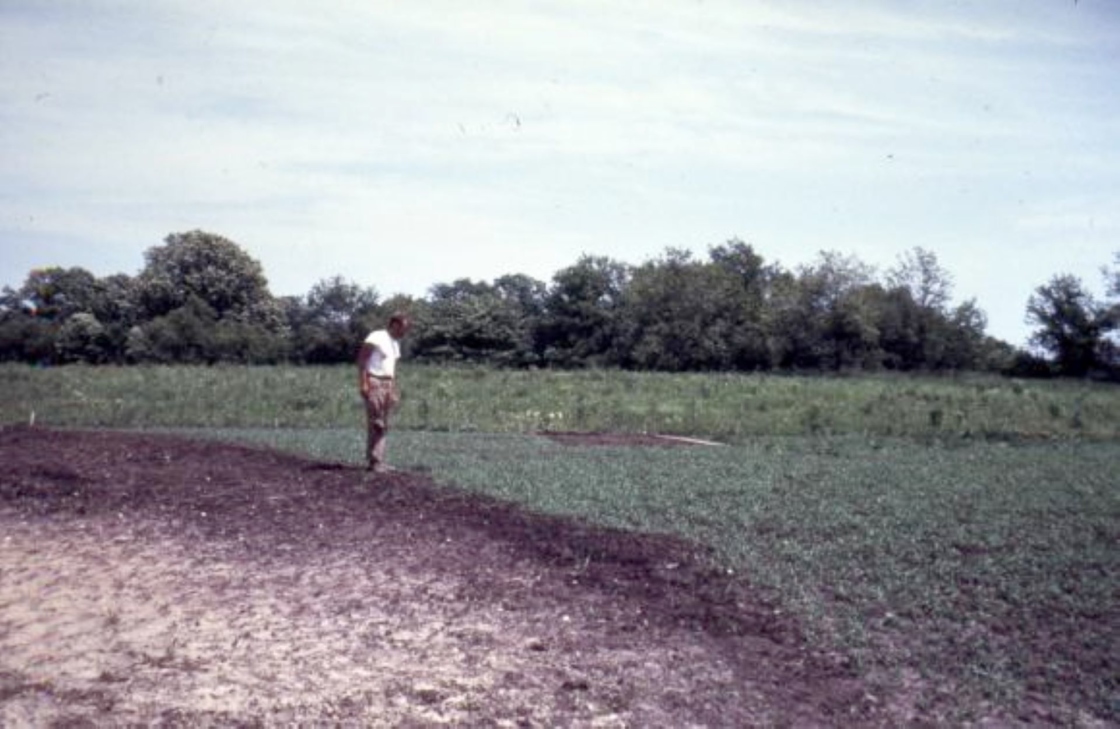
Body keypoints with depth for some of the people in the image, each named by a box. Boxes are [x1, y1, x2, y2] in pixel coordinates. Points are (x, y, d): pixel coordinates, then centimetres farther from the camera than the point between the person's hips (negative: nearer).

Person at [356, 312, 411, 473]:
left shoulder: (395, 342, 16)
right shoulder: (376, 337, -11)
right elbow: (361, 359, -14)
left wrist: (394, 387, 16)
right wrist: (363, 383, -19)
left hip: (388, 384, 9)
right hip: (374, 383, -9)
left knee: (383, 425, 8)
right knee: (375, 424, -9)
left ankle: (379, 460, 11)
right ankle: (374, 461, -7)